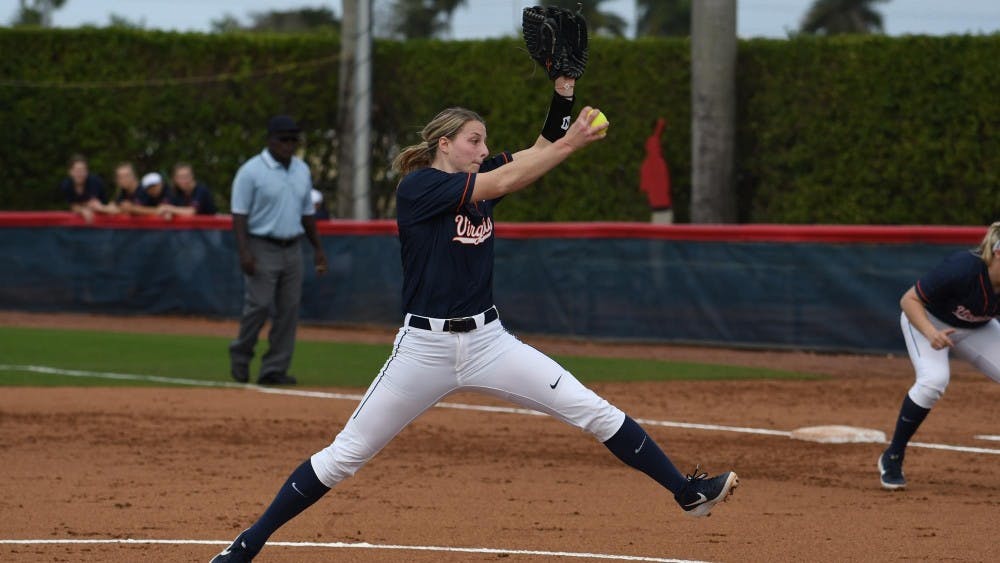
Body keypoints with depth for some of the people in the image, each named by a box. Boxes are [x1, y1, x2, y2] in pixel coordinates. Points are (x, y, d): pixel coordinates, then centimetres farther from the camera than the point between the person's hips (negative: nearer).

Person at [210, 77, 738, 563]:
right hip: (425, 348, -5)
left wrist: (564, 88, -9)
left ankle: (688, 492, -1)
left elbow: (543, 148, 6)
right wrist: (571, 143, -22)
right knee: (344, 455, -1)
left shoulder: (477, 180, 9)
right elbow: (502, 182, -20)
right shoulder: (417, 187, -10)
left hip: (489, 342, 5)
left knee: (593, 411, -5)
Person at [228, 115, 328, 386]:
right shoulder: (251, 171, -8)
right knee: (259, 305, -11)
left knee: (289, 309, 1)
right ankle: (240, 357, 11)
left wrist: (318, 248, 16)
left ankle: (275, 369, 5)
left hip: (292, 249, 6)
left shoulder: (302, 170, 12)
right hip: (262, 248, -6)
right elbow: (239, 214, -11)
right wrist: (244, 251, -21)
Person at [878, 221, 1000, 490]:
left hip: (977, 330, 5)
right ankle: (892, 458, -14)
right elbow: (909, 300, -28)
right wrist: (931, 333, -43)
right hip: (927, 319, -5)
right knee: (934, 379, -30)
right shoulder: (962, 269, -37)